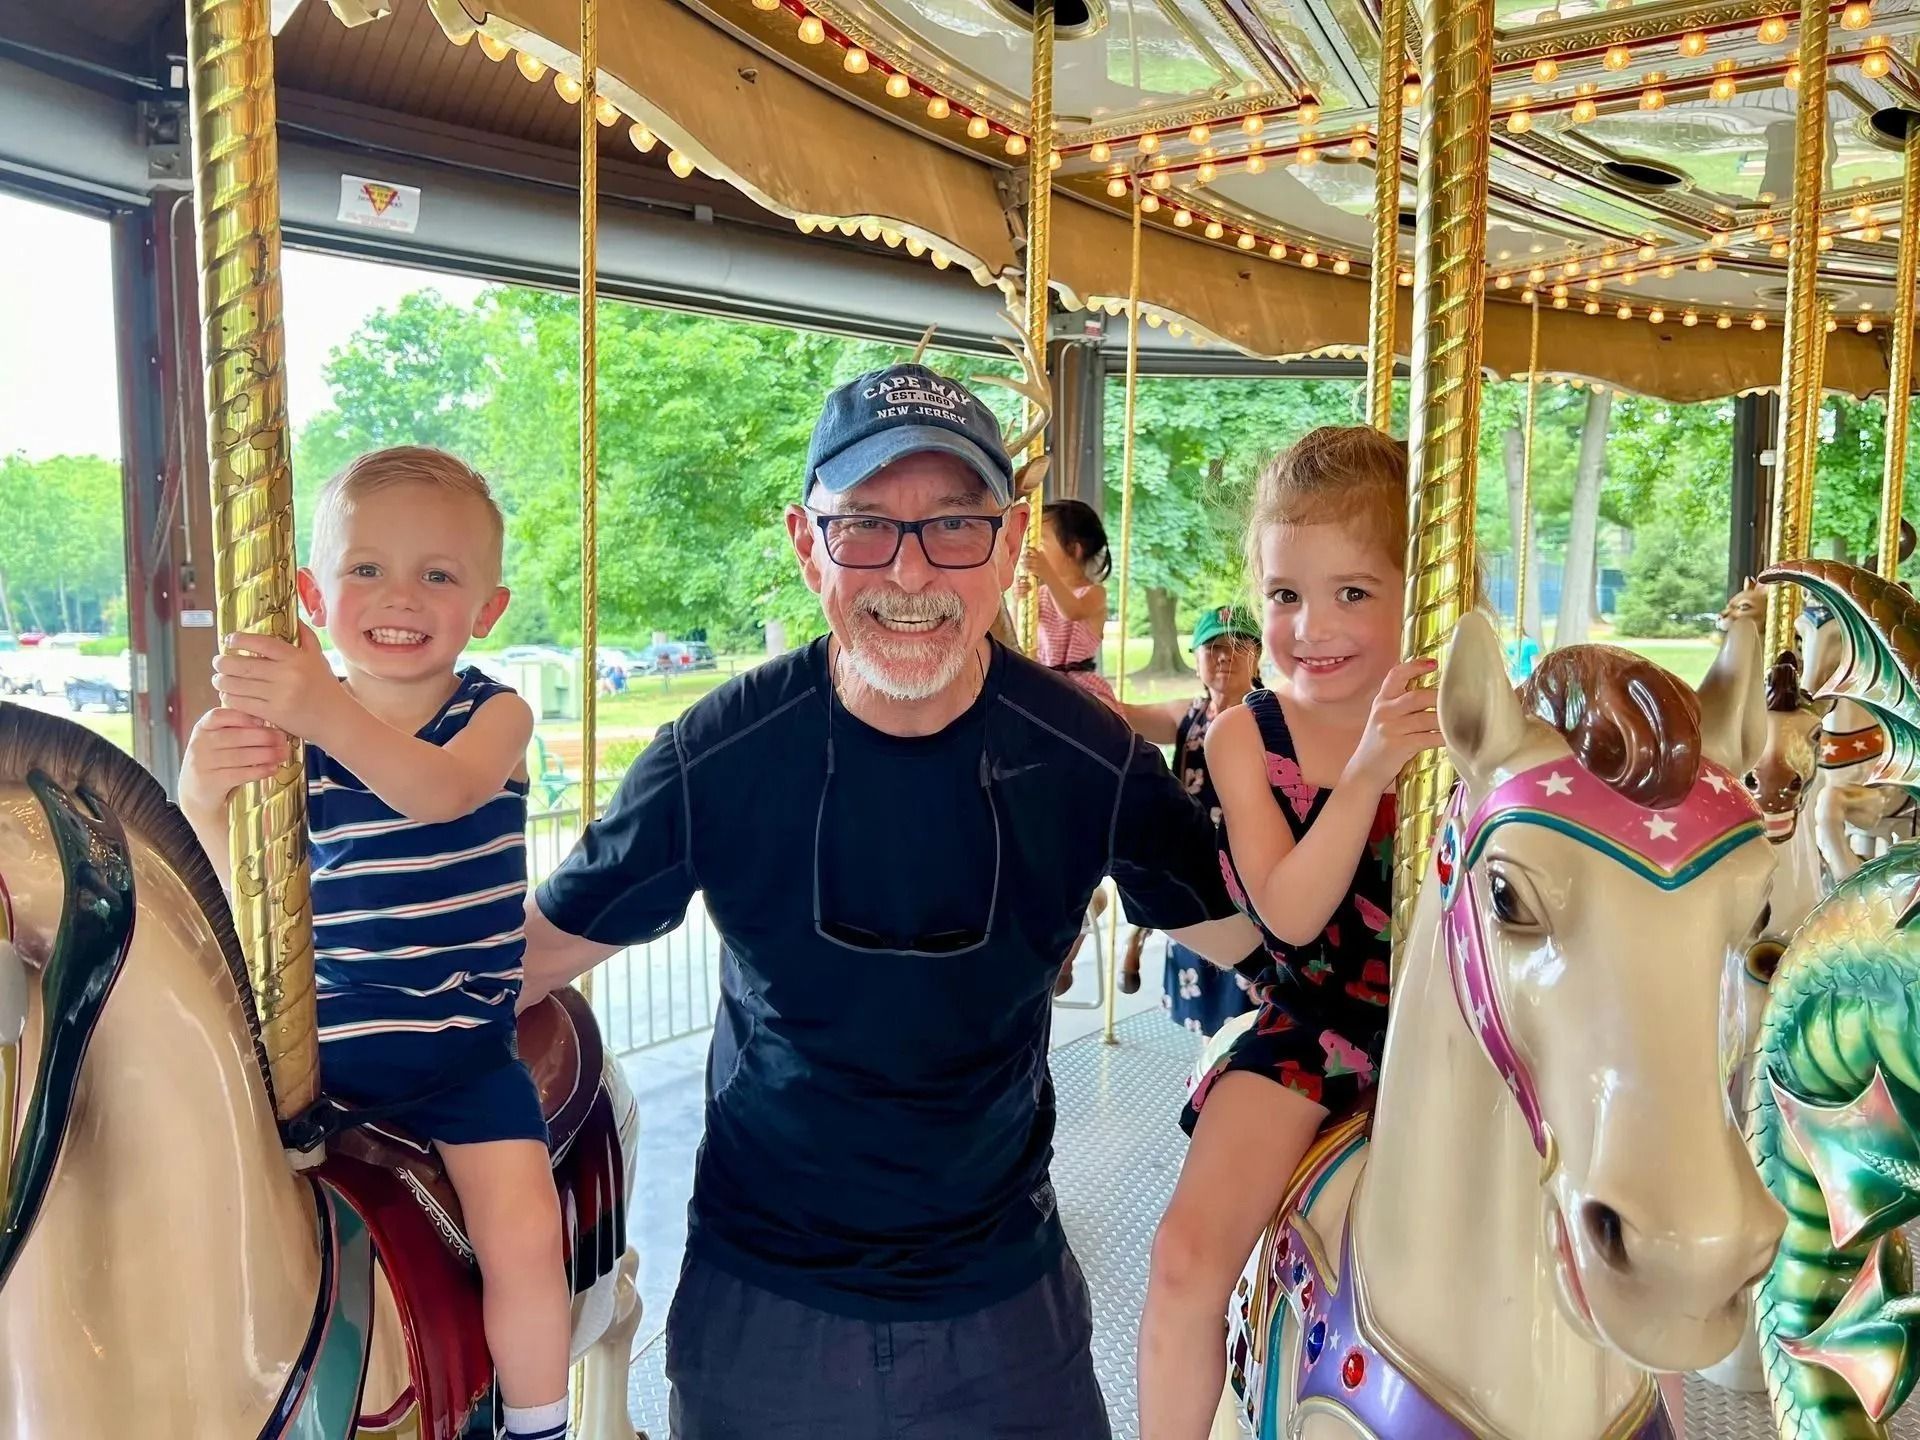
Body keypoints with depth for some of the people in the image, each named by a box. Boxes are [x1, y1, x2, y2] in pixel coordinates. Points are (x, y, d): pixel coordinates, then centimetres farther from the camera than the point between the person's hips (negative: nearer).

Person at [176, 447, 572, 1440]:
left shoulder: (495, 714, -5)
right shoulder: (281, 733, 2)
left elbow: (442, 790, -28)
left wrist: (332, 715, -47)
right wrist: (204, 805, -26)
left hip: (463, 1050, -2)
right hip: (318, 1039, 3)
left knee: (523, 1234, -16)